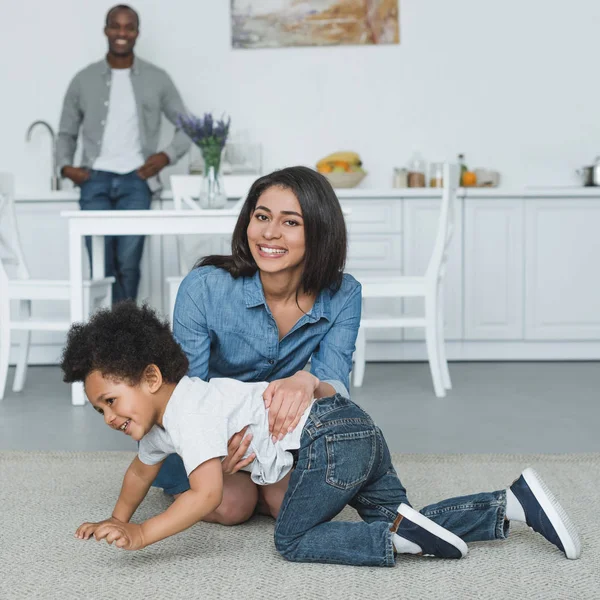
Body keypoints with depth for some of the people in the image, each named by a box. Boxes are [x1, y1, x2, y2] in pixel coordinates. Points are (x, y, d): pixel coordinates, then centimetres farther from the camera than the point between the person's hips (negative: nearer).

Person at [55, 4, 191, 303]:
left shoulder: (157, 79, 7)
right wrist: (65, 166, -2)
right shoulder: (83, 80, 9)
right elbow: (66, 133, 16)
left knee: (128, 263, -9)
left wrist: (167, 156, -5)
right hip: (95, 180, 1)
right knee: (101, 264, -6)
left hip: (135, 181, -1)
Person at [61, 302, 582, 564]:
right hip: (357, 434, 10)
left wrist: (142, 535, -25)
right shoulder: (161, 419, 16)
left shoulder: (189, 412, -16)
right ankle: (516, 502, 12)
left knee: (293, 540, -4)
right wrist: (118, 520, 28)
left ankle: (404, 534, -12)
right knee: (393, 516, 15)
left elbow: (207, 495, -26)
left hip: (330, 436, -10)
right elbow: (142, 469, 34)